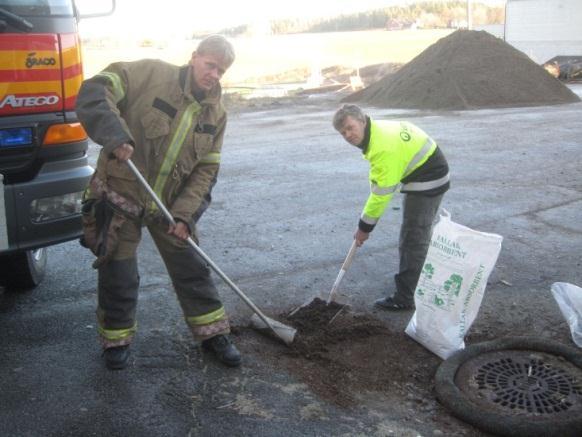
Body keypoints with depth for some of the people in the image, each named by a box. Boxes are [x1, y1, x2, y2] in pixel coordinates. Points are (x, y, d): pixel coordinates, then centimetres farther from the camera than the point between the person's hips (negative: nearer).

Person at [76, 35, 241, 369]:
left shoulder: (216, 114, 1)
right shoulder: (151, 74, -13)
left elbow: (206, 170, 0)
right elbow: (95, 92, -21)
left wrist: (185, 213, -12)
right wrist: (115, 135, -38)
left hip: (169, 203, 4)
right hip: (119, 193, -4)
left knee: (191, 268, 10)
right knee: (118, 274, 7)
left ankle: (214, 332, 26)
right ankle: (117, 339, 27)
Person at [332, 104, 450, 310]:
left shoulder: (384, 147, -30)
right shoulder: (377, 130, 0)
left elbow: (382, 192, -26)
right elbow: (379, 181, 8)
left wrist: (364, 227, -17)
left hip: (427, 181, -10)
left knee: (411, 241, -6)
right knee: (421, 234, 25)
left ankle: (404, 298, 2)